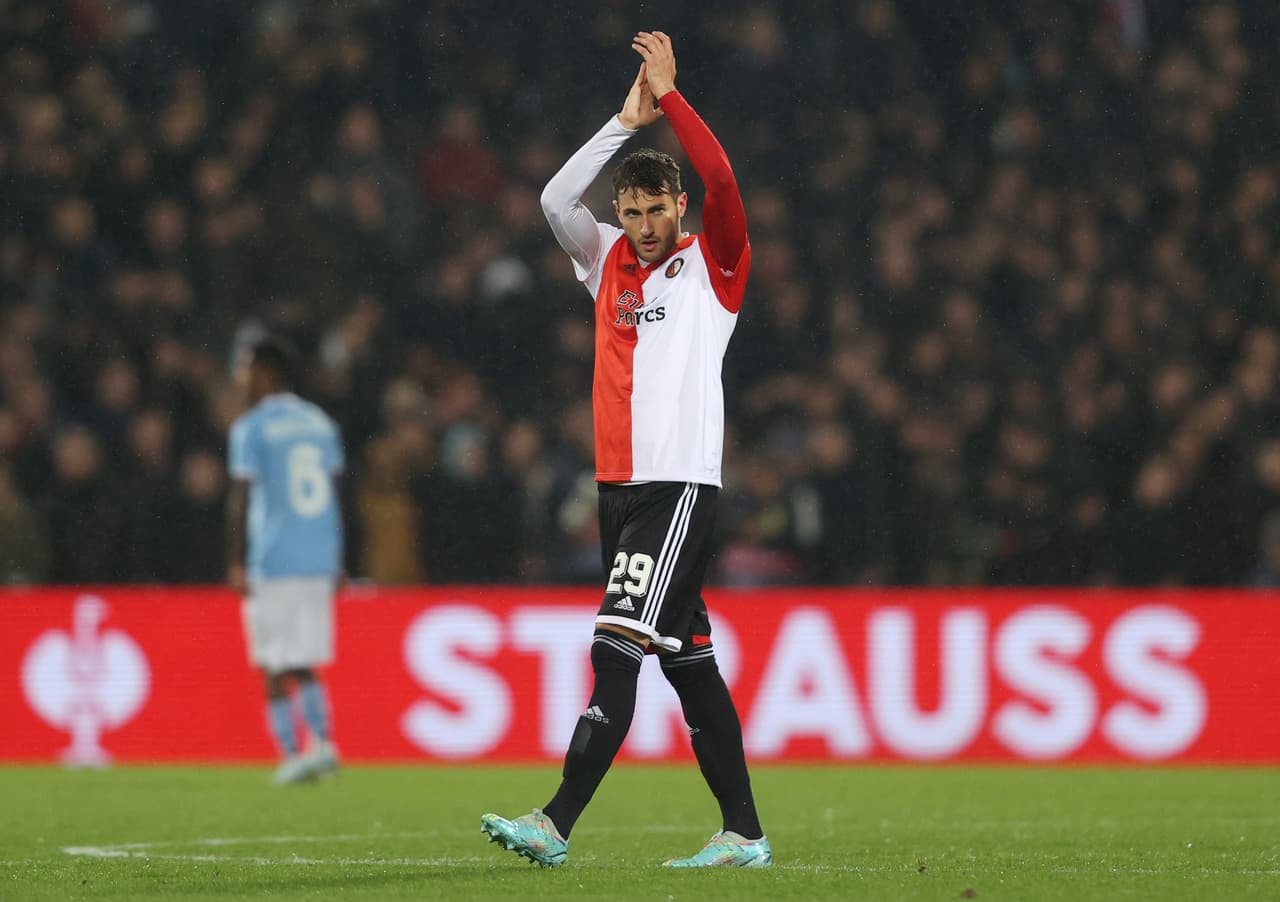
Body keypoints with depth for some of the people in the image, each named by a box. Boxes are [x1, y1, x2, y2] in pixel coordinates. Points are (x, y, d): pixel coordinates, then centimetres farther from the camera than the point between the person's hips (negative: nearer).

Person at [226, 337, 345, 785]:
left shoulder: (251, 429, -6)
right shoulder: (321, 424, 12)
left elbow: (239, 500, -9)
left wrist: (236, 564, -6)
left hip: (272, 562, -5)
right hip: (320, 561, 5)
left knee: (276, 667, 0)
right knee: (304, 664, 11)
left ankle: (290, 754, -4)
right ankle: (321, 742, -5)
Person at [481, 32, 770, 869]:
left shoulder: (712, 263, 1)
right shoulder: (609, 261, 16)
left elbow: (722, 180, -15)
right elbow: (556, 198, 3)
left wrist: (670, 96, -15)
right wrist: (626, 122, -1)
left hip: (683, 480, -7)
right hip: (620, 484, 7)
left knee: (618, 649, -15)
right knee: (687, 658, 7)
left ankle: (557, 824, -20)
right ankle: (744, 834, 10)